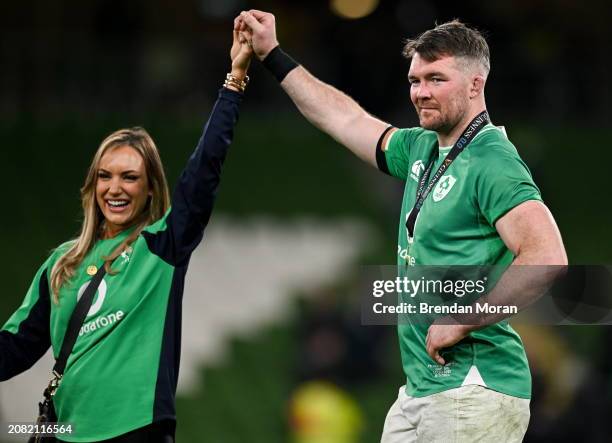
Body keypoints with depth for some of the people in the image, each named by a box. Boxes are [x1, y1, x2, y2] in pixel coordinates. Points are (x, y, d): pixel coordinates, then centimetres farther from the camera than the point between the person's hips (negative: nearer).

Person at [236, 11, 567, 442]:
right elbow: (346, 119, 30)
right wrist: (272, 55, 33)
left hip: (473, 388, -9)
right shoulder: (422, 151, 14)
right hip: (420, 389, 9)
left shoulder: (493, 162, -13)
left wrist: (461, 321, -20)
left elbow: (547, 259, -25)